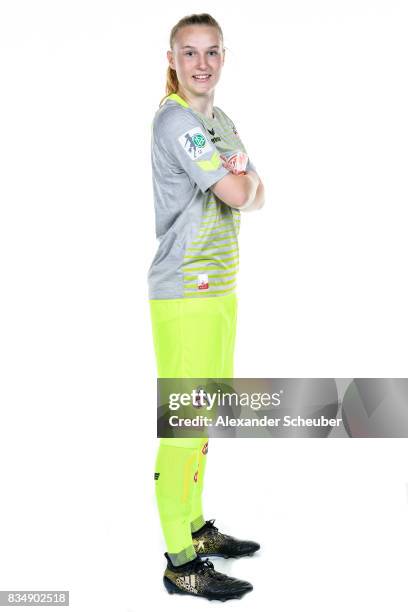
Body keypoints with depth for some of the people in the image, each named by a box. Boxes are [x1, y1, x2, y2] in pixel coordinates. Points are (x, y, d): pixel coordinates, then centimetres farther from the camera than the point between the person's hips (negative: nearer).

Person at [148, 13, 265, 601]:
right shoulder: (174, 119, -12)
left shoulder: (222, 121, 17)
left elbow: (258, 197, 14)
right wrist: (242, 178, 4)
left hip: (220, 288, 9)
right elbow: (237, 194, -18)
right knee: (184, 422, -6)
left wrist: (241, 180, -7)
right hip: (184, 294, -9)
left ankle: (194, 527, 30)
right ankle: (181, 563, 4)